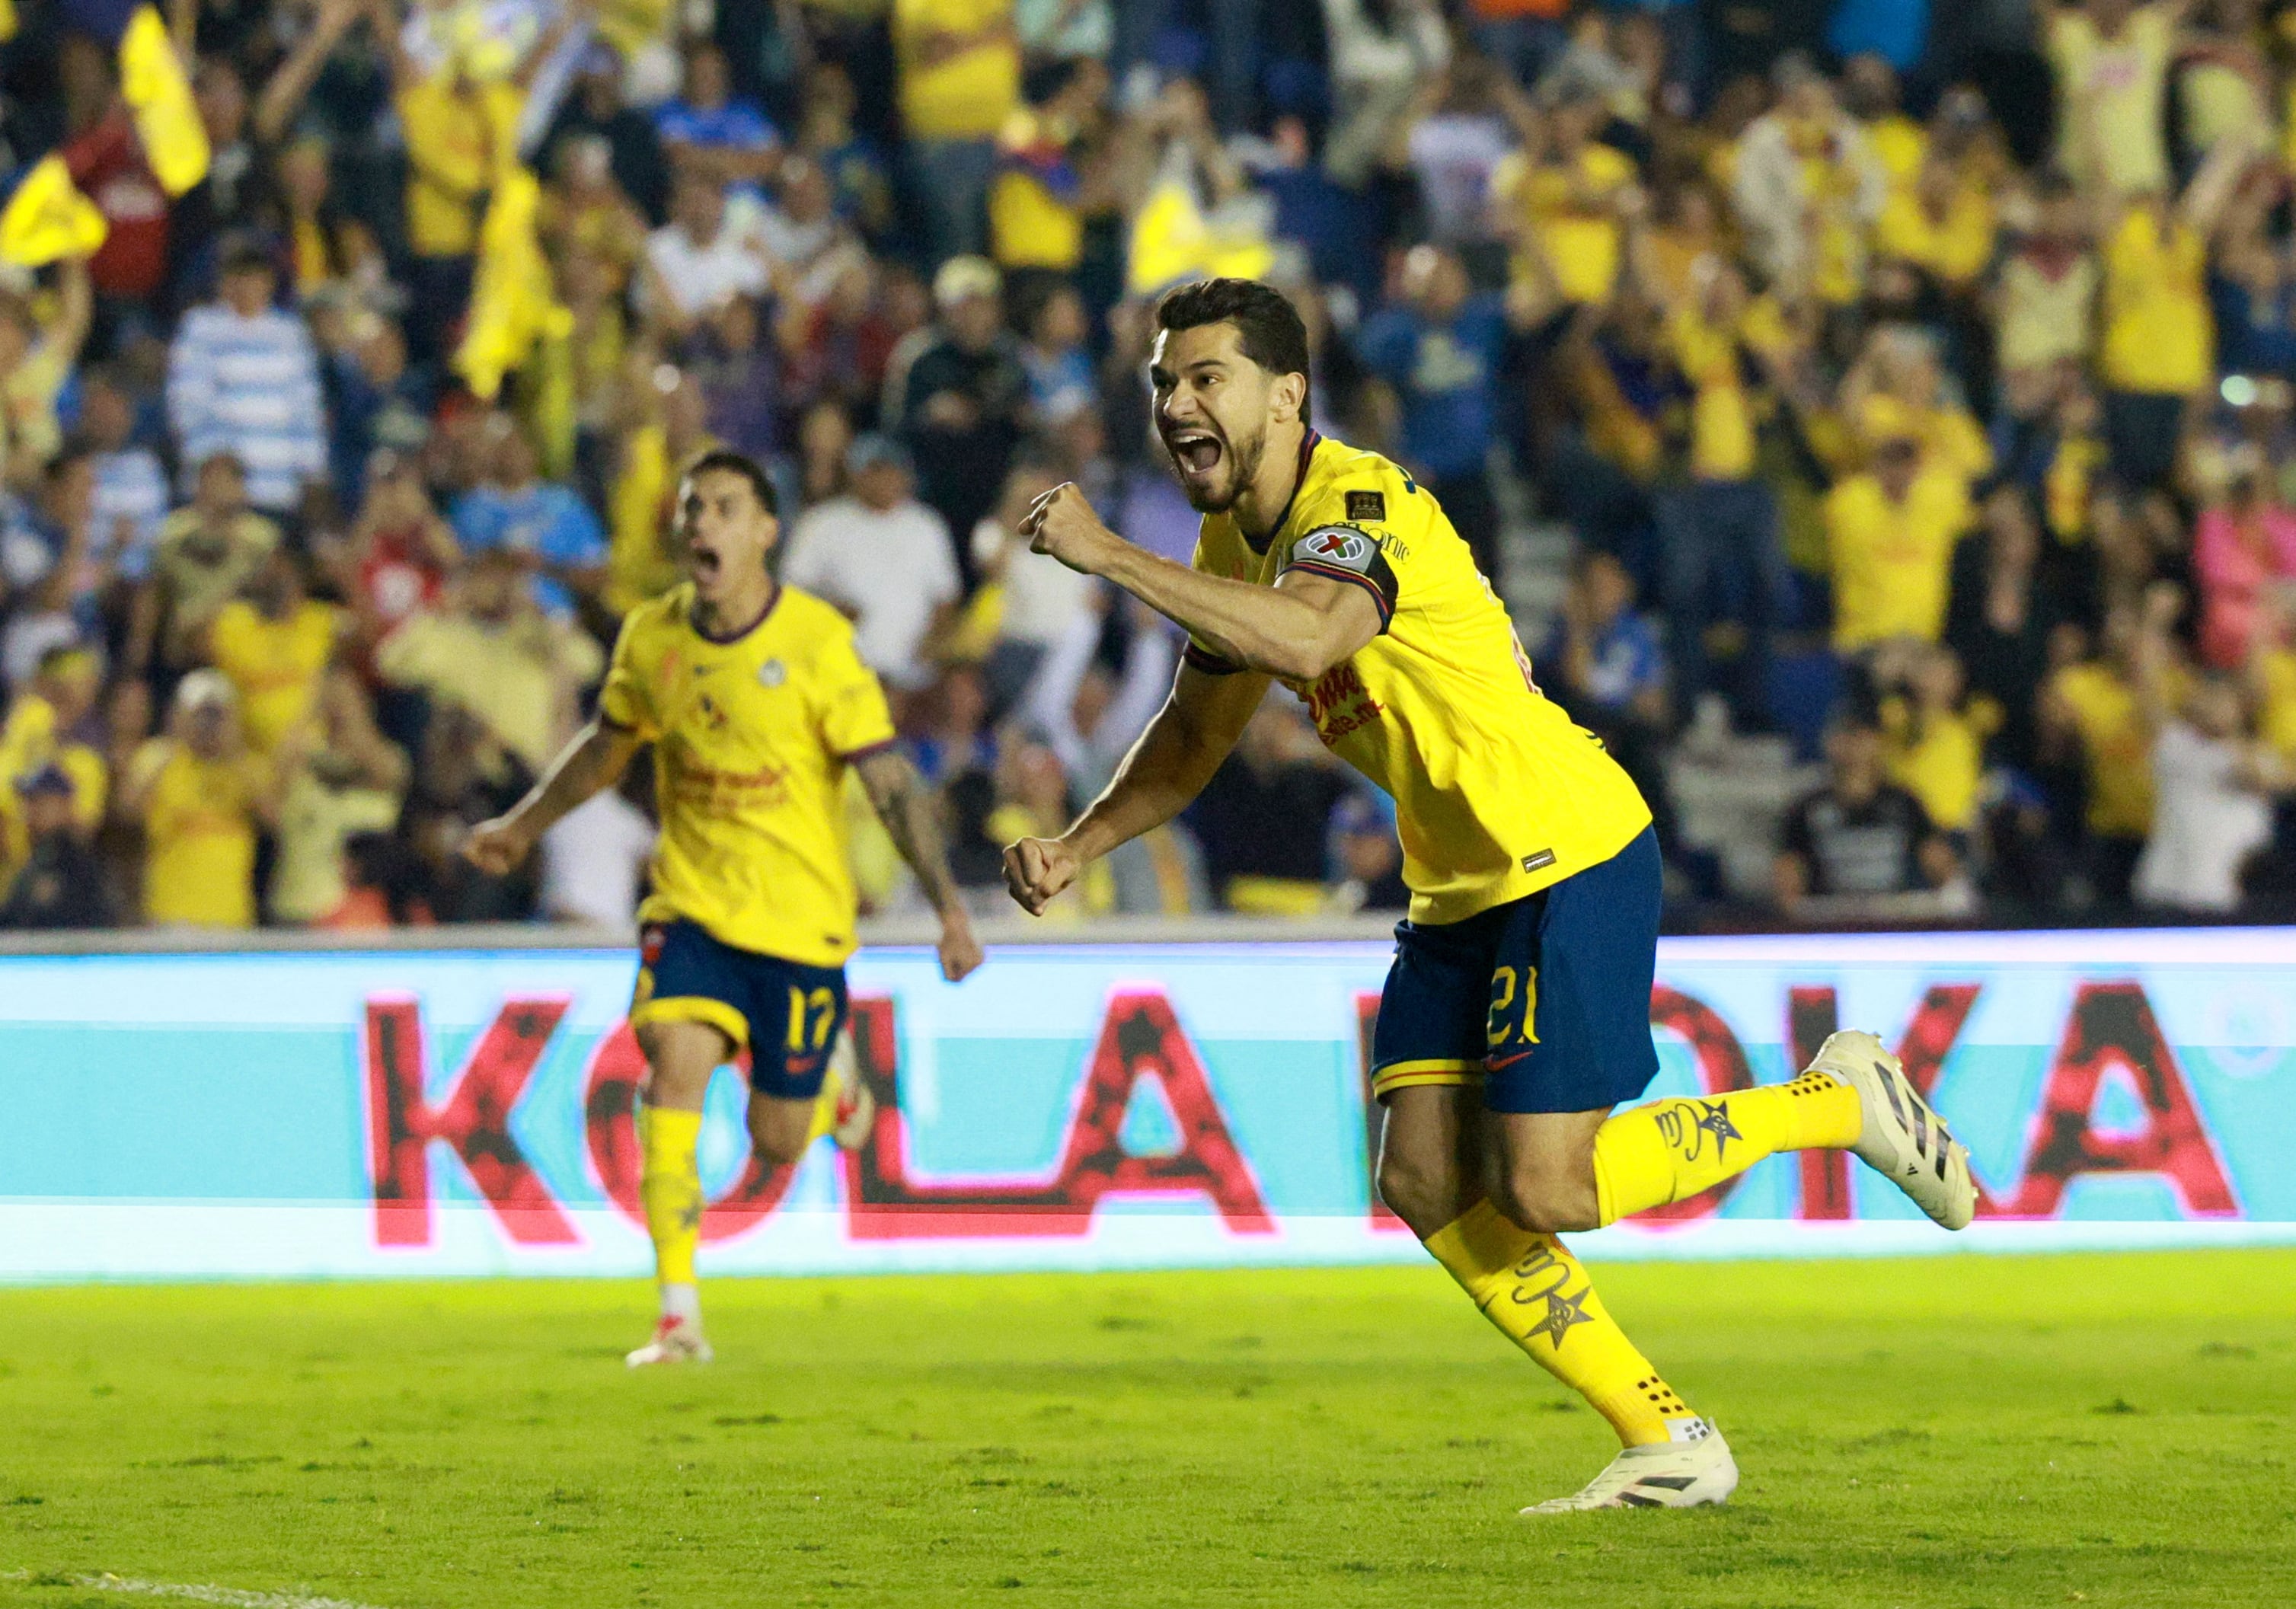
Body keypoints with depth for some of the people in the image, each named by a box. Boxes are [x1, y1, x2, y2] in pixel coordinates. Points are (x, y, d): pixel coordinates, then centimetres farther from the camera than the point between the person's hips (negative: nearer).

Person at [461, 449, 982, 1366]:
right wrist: (524, 825, 26)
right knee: (672, 1068, -21)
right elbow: (608, 744, 20)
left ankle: (831, 1096, 43)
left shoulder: (817, 642, -14)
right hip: (692, 902, 3)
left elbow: (889, 781, -13)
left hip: (801, 918, -3)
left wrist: (948, 904, -19)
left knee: (777, 1144, 4)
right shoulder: (650, 637, -1)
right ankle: (679, 1317, -19)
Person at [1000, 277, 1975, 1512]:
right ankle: (1668, 1445, 8)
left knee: (1545, 1191, -13)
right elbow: (1198, 732, 22)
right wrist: (1078, 848, 8)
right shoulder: (1232, 545, 8)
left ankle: (1837, 1102, 8)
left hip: (1569, 859, -9)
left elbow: (1302, 635, -43)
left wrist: (1108, 555, -38)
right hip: (1457, 889, 9)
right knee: (1425, 1188, -1)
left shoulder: (1361, 505, -21)